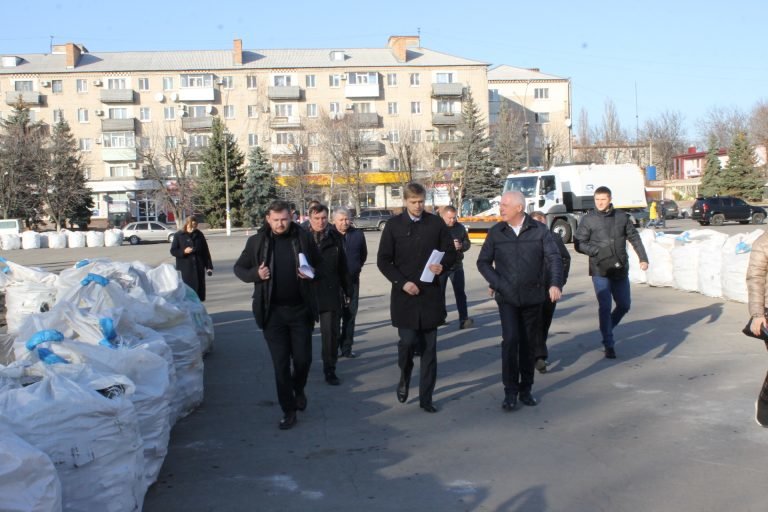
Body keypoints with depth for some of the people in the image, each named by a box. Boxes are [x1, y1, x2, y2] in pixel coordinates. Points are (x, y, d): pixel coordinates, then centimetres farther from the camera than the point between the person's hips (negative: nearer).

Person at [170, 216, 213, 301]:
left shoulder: (199, 235, 7)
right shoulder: (178, 235, -1)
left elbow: (206, 251, 10)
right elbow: (173, 251, 1)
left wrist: (209, 266, 7)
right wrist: (183, 251, -18)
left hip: (199, 268, 3)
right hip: (185, 268, -3)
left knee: (199, 288, 7)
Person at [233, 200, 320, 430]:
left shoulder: (303, 238, 0)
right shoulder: (257, 241, 0)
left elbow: (320, 265, 11)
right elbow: (239, 268, 9)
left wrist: (311, 274, -11)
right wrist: (255, 274, -11)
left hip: (300, 309, 0)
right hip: (273, 312, 0)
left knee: (303, 358, 6)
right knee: (281, 364, 4)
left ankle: (299, 391, 38)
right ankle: (288, 411, 16)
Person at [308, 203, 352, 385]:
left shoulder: (335, 237, 4)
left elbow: (343, 266, 7)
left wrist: (347, 290, 8)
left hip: (331, 292, 1)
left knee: (331, 333, 0)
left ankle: (330, 370, 10)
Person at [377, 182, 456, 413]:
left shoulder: (436, 223, 3)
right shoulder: (393, 225, 0)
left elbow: (451, 252, 9)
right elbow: (383, 260, 0)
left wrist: (443, 265, -14)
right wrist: (402, 282, -12)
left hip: (431, 293, 1)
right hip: (404, 294, -1)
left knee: (429, 347, 4)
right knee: (407, 340, -8)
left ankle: (426, 397, 14)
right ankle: (405, 377, 25)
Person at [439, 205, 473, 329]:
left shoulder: (460, 227, 3)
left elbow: (467, 242, 10)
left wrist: (461, 246, -12)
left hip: (456, 265, 3)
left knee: (460, 292, 1)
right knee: (439, 292, 8)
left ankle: (464, 319, 2)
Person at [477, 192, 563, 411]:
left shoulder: (539, 230, -1)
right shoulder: (496, 232, 3)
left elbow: (554, 258, -7)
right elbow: (483, 262, 7)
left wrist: (555, 284, -22)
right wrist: (497, 283, -7)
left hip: (533, 297, 0)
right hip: (507, 298, 0)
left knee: (529, 343, 8)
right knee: (510, 340, -11)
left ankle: (526, 389, 21)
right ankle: (510, 391, -2)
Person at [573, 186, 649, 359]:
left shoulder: (622, 216, 5)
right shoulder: (588, 220, -3)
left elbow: (634, 237, 11)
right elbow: (579, 243, -3)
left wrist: (643, 258, 6)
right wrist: (597, 251, -15)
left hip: (621, 270, 4)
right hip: (600, 272, -4)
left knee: (624, 305, 13)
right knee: (605, 307, -6)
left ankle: (607, 328, 38)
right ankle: (609, 345, 4)